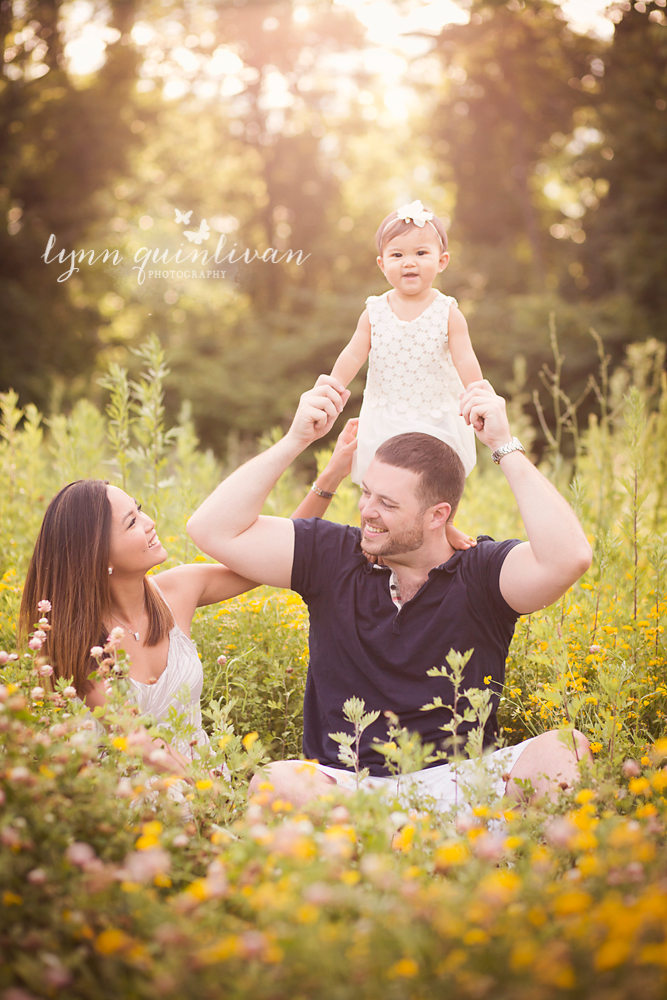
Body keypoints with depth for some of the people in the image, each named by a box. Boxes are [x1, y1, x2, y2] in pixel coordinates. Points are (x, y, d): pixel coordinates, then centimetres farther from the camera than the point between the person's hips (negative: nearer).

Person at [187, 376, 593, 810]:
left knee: (567, 749, -29)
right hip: (341, 780, 1)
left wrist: (506, 447, -19)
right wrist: (296, 440, -7)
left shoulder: (482, 572, -3)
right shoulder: (331, 555, 4)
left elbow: (570, 558, -23)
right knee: (274, 783, -34)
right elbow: (213, 530, -1)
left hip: (456, 776, -1)